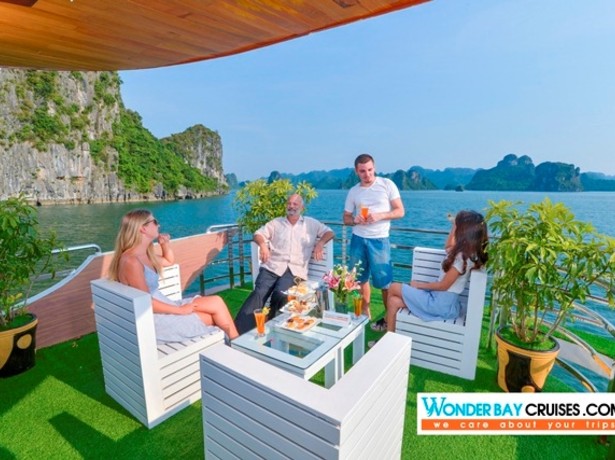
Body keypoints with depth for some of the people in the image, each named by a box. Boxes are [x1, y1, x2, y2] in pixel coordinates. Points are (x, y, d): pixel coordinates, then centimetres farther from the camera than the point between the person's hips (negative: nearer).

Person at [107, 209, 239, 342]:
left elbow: (169, 261, 29)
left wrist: (165, 244, 10)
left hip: (162, 305, 9)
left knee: (216, 301, -3)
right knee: (215, 311, -8)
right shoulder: (131, 261, -21)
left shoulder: (145, 255, 9)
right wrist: (180, 310, -17)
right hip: (153, 317, -9)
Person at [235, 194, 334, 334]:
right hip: (272, 266, 1)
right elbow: (258, 234, 16)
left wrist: (320, 243, -4)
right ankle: (239, 333, -30)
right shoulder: (276, 222, 21)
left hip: (295, 270, -1)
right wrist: (263, 245, -7)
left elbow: (329, 232, 17)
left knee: (279, 295, -31)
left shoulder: (311, 224, 19)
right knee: (258, 294, -25)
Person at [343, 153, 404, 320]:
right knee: (361, 278, 11)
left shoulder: (387, 184, -3)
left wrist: (380, 215, -19)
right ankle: (365, 313, 27)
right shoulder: (353, 192, 6)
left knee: (385, 282, -1)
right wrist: (355, 220, -11)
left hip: (379, 240, -3)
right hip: (358, 239, 4)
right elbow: (346, 218, 12)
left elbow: (400, 211, -3)